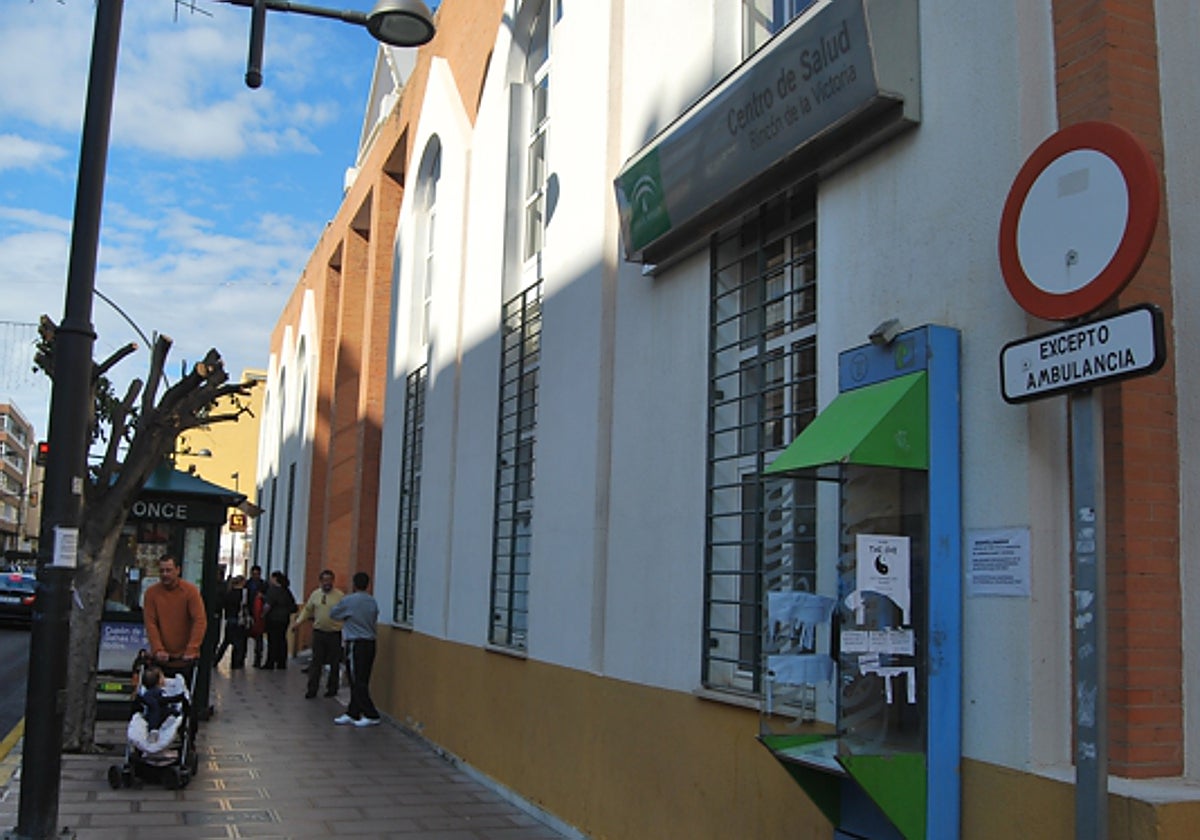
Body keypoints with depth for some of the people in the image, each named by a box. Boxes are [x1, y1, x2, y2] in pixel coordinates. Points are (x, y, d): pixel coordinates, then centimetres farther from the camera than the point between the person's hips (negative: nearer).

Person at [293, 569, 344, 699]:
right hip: (319, 632, 3)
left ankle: (332, 688, 20)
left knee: (334, 663, 7)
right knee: (316, 662, 4)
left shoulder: (340, 596, -7)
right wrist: (299, 621, 4)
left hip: (334, 634, -3)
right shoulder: (315, 594, 6)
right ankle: (312, 689, 10)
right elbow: (307, 609, 15)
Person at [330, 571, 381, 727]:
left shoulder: (349, 601, -10)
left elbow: (333, 614, 4)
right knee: (361, 681, 11)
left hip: (356, 644, -7)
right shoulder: (373, 602, 6)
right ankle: (352, 713, 19)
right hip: (370, 643, 7)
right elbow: (375, 619, 11)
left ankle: (371, 715, -3)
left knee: (357, 682, -2)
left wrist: (345, 618, 24)